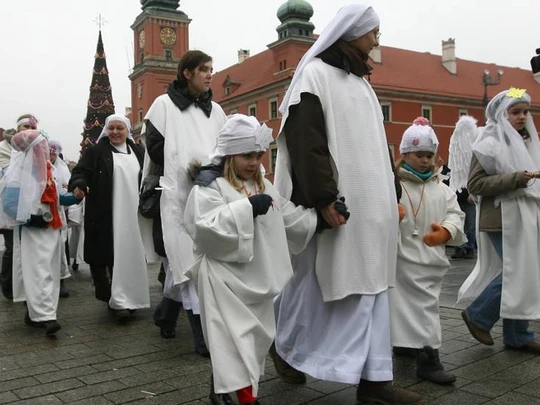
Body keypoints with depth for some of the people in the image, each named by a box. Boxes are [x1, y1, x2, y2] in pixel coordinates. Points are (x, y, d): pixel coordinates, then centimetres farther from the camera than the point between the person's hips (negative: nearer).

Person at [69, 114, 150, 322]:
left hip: (133, 216, 4)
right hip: (106, 217, -4)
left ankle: (128, 298, 23)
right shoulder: (95, 151, 4)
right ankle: (118, 300, 3)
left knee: (131, 255, 9)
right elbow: (80, 172, -6)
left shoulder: (137, 152, 15)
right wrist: (79, 185, -27)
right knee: (112, 256, -4)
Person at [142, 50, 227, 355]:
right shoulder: (164, 104, 2)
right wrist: (188, 167, -11)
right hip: (177, 194, -5)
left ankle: (165, 315, 33)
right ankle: (205, 336, -2)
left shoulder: (215, 110, 15)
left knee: (182, 263, 10)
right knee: (189, 263, -6)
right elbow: (155, 147, -4)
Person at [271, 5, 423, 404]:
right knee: (310, 278, 4)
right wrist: (323, 197, -21)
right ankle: (285, 347, 27)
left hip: (369, 202, 8)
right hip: (335, 202, -8)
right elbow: (306, 141, -15)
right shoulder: (315, 75, -5)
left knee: (370, 284, 5)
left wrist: (392, 194, 17)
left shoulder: (361, 82, 20)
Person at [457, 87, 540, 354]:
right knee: (517, 273, -9)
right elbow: (475, 185, -15)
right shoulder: (489, 144, -8)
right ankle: (477, 315, 10)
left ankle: (517, 336, 17)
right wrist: (515, 179, -21)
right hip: (503, 219, -8)